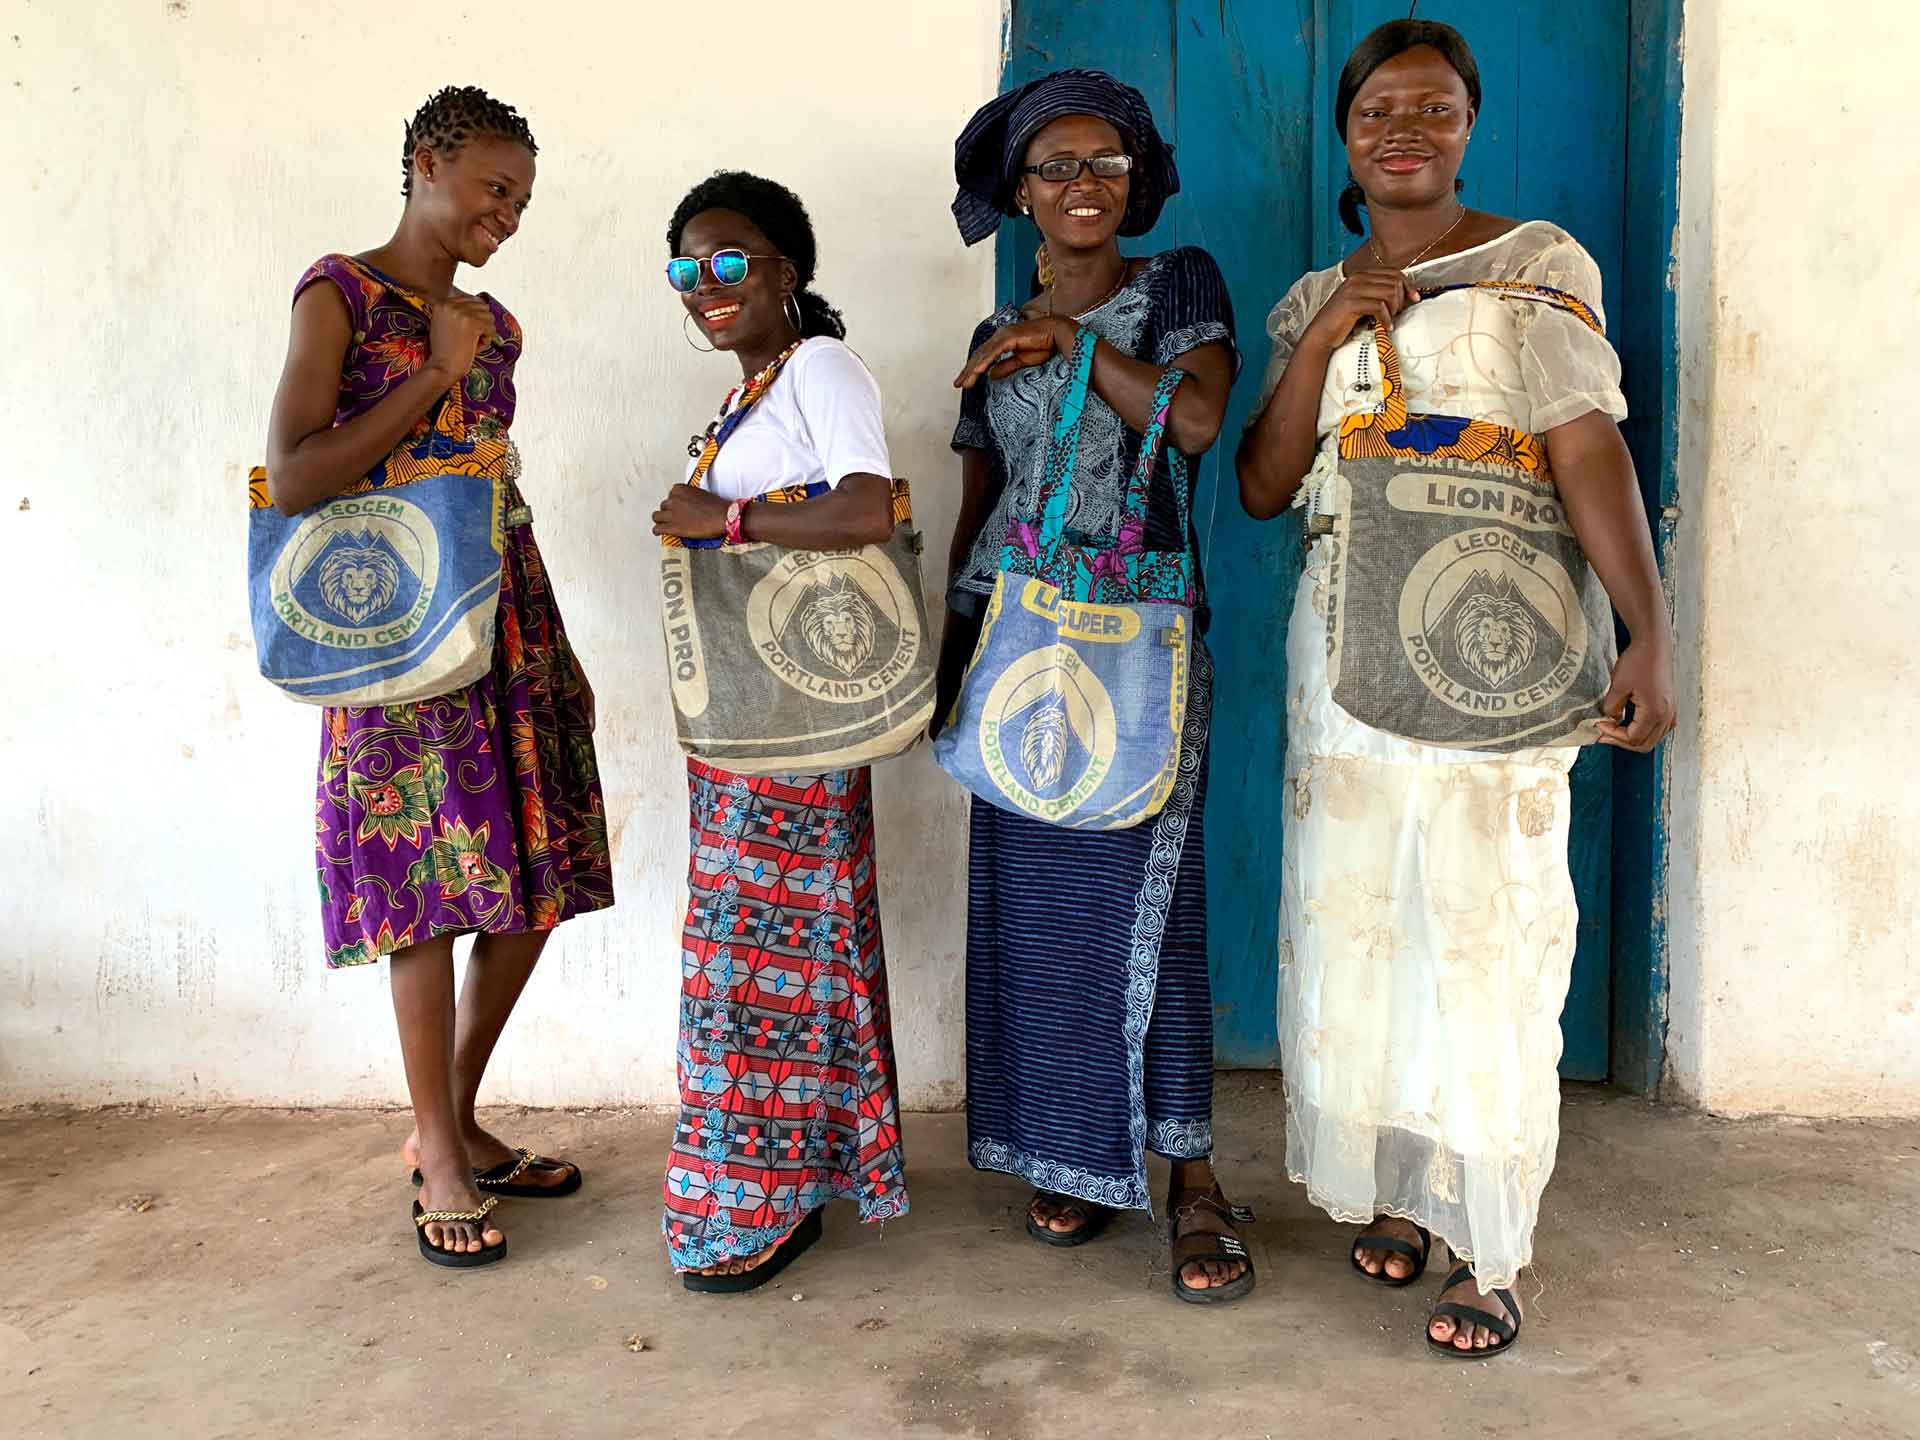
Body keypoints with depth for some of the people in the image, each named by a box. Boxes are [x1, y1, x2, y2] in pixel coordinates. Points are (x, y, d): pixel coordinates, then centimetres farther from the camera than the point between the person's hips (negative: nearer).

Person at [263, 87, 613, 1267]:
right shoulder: (340, 293, -4)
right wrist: (435, 377, -12)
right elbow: (291, 478, -14)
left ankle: (459, 1125, 23)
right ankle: (439, 1157, 12)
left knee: (534, 882, 6)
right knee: (433, 890, -4)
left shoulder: (494, 325, 16)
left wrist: (555, 648, 20)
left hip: (509, 615, 7)